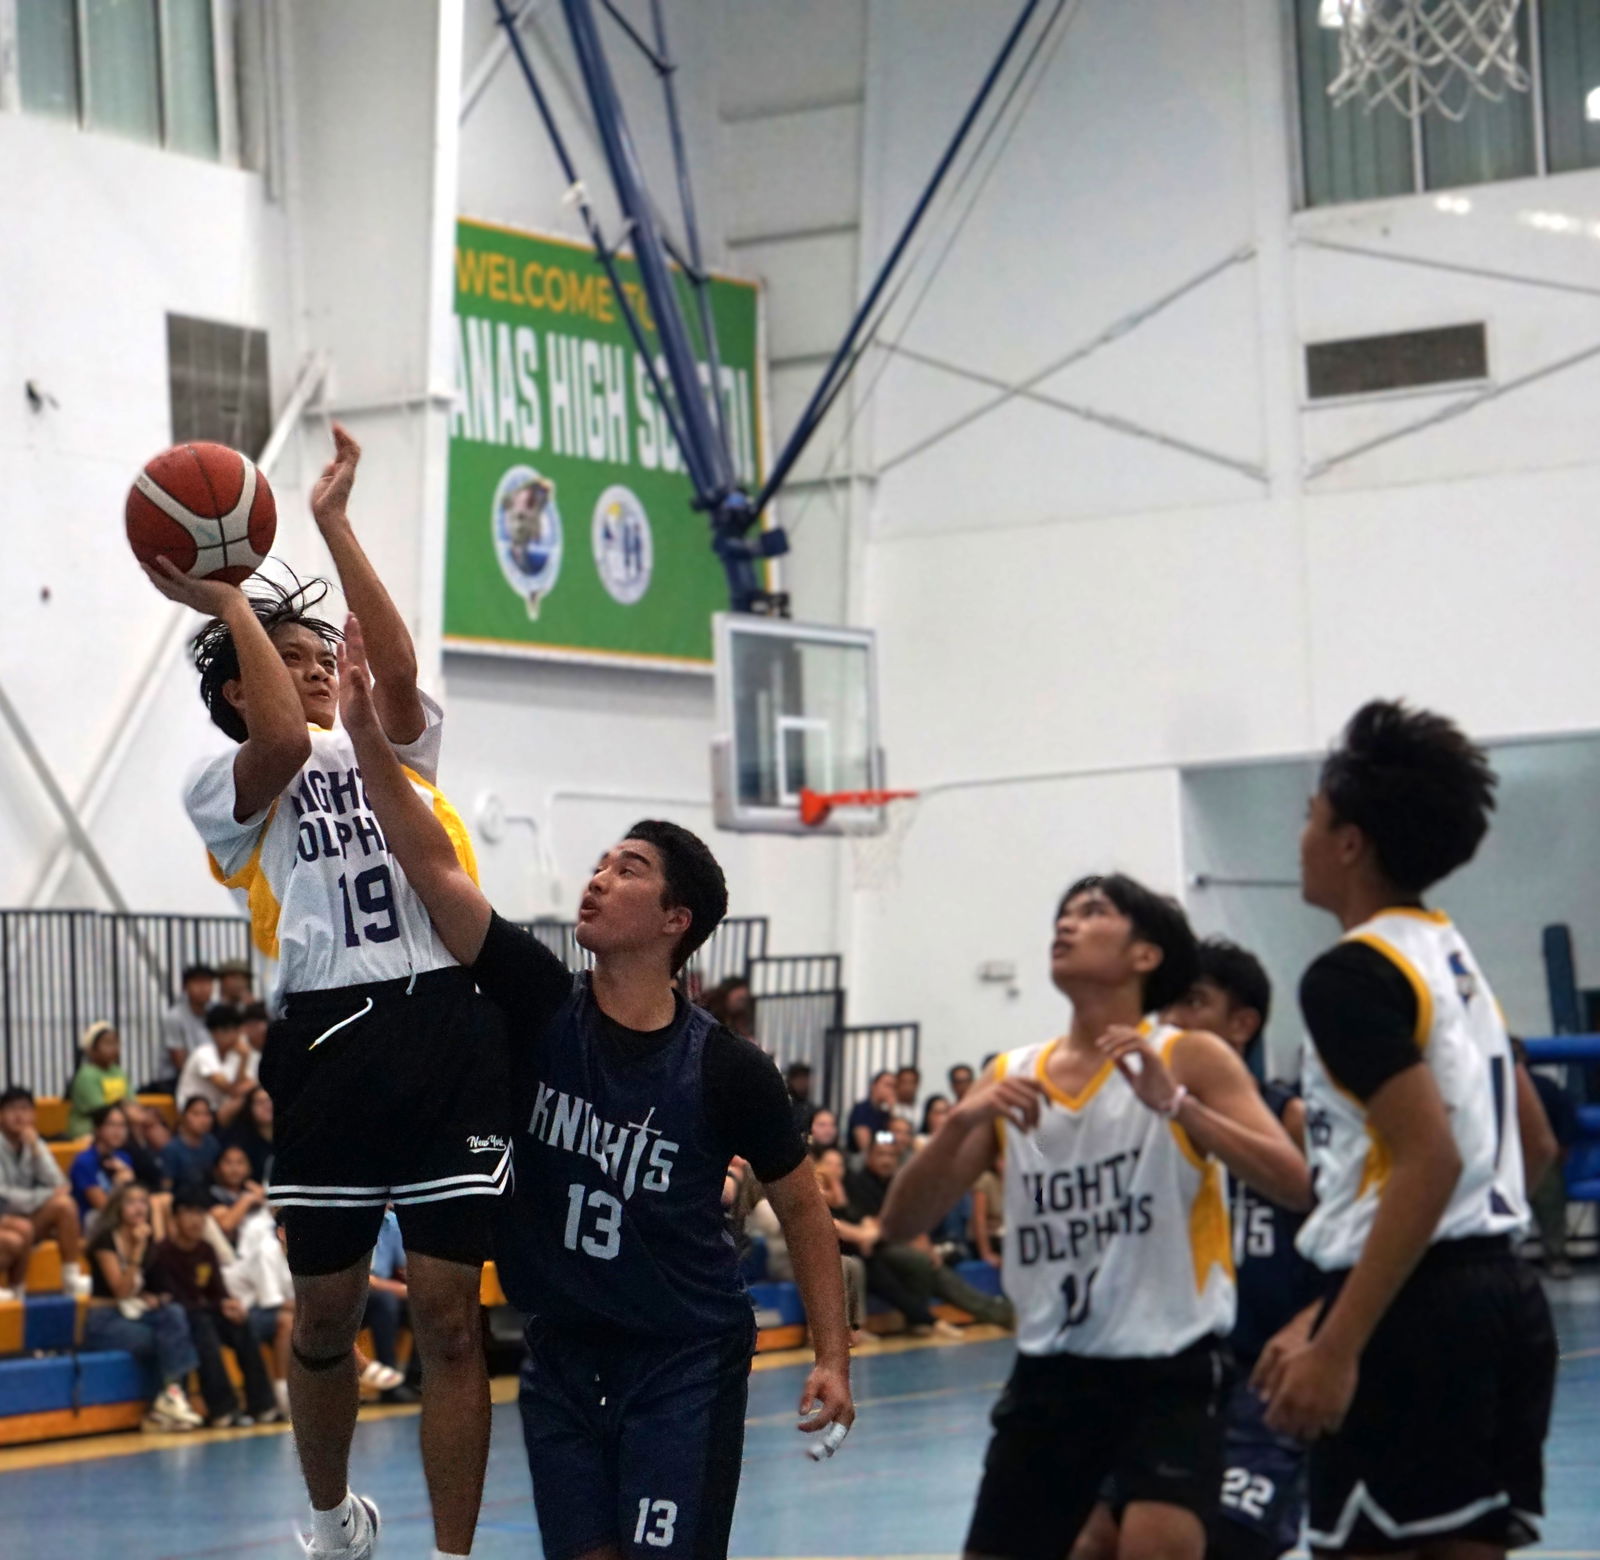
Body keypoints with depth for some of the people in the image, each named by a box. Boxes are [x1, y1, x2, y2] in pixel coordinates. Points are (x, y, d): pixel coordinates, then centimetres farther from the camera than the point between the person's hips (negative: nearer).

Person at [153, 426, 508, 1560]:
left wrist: (334, 524, -2)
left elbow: (398, 670, -3)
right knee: (327, 1313, 10)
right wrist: (228, 601, -3)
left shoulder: (392, 749, 18)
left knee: (449, 1314, -1)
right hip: (329, 1039, -1)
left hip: (445, 1029, 1)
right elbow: (283, 743, -11)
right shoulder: (223, 789, 11)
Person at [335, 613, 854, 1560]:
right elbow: (434, 864, -12)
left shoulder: (728, 1070, -10)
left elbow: (801, 1207, 2)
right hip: (563, 1352, 3)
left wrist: (833, 1358, -3)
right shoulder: (540, 1004, -4)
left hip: (687, 1359, -3)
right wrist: (365, 729, -21)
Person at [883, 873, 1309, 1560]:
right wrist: (962, 1123, -13)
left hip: (1172, 1367, -5)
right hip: (1052, 1371, 5)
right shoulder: (1012, 1078, 8)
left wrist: (1174, 1102, -26)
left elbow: (1294, 1184, -16)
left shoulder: (1188, 1059, -3)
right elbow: (900, 1224, 4)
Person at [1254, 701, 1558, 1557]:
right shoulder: (1454, 956, 17)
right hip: (1504, 1293, 9)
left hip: (1412, 1319, -9)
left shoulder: (1352, 974, -12)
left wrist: (1337, 1348, -23)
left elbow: (1430, 1160, -21)